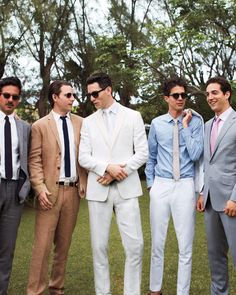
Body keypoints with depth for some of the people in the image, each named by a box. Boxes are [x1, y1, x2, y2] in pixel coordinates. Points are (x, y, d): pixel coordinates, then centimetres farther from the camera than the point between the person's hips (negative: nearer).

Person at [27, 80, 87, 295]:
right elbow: (34, 161, -3)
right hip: (50, 191, -3)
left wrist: (84, 183, 4)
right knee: (43, 244, -3)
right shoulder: (40, 126, 1)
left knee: (64, 244, 12)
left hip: (73, 190, 3)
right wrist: (40, 188, -13)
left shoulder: (80, 123, 9)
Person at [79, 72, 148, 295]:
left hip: (126, 188, -1)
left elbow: (142, 153, 1)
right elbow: (83, 158, 4)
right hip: (98, 189, 2)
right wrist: (108, 167, -13)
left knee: (135, 245, -4)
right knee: (99, 246, 5)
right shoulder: (88, 122, 11)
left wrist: (117, 173, -9)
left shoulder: (133, 117, 6)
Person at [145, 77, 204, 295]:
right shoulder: (157, 123, 6)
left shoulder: (195, 121, 0)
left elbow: (195, 155, -10)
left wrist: (185, 126, -10)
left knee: (185, 246, 3)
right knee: (157, 242, 11)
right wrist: (150, 183, 9)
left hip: (185, 186, -2)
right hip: (161, 185, 2)